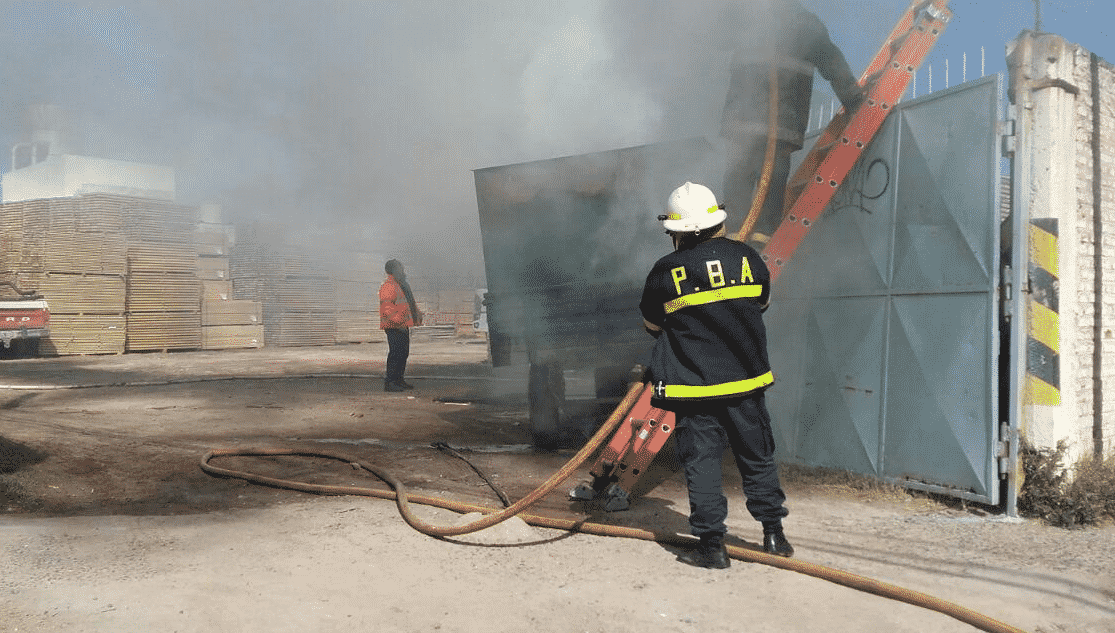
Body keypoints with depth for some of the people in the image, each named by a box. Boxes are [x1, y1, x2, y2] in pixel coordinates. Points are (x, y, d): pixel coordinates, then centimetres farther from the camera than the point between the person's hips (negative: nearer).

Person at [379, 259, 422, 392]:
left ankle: (399, 379, 24)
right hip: (394, 327, -10)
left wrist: (417, 314, 20)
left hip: (403, 325, 10)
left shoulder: (402, 285, 19)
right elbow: (386, 307, -23)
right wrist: (398, 322, -27)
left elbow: (409, 302, 30)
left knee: (404, 353, 14)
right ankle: (389, 382, -6)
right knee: (395, 353, -10)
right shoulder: (388, 286, -15)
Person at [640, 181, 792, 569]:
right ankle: (773, 534, 23)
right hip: (745, 378, 3)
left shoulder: (665, 272, -8)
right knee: (758, 457, 15)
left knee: (702, 462, 5)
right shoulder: (747, 257, 0)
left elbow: (651, 324, 6)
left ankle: (712, 546, 8)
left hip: (693, 387, -3)